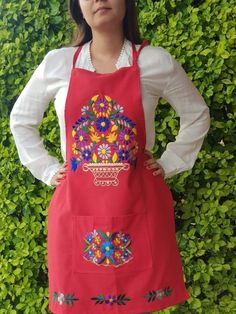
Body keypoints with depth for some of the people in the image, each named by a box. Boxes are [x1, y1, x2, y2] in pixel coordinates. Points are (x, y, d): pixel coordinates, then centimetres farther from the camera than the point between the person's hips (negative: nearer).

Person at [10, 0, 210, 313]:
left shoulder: (157, 61, -1)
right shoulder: (57, 63, 1)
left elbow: (197, 115, 12)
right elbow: (21, 120, 14)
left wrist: (169, 164, 4)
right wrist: (47, 170, 7)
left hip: (139, 208, 0)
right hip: (76, 208, 1)